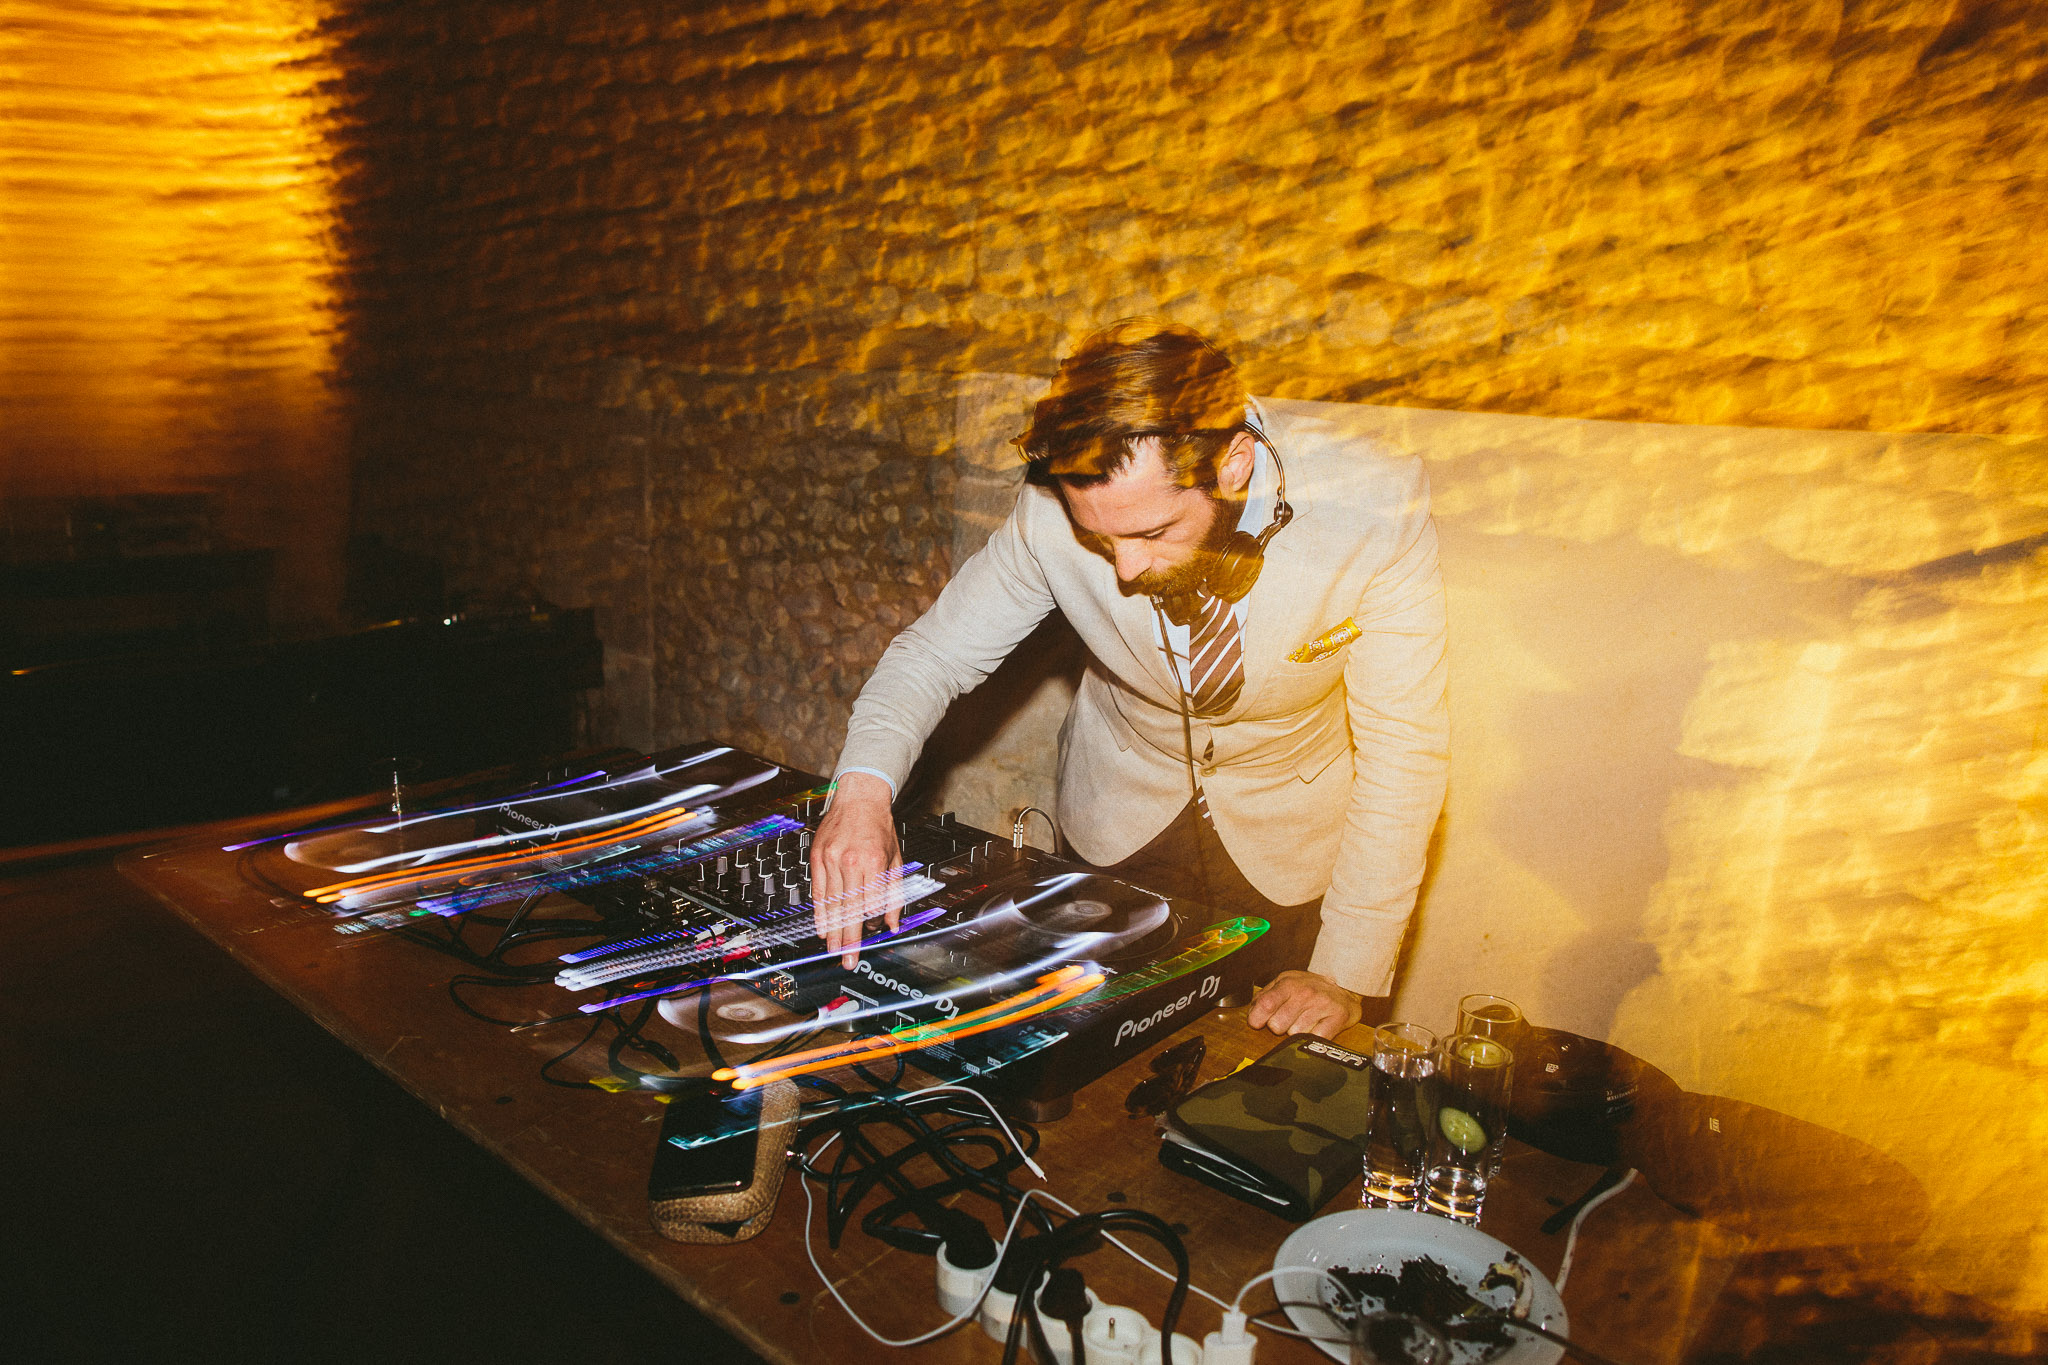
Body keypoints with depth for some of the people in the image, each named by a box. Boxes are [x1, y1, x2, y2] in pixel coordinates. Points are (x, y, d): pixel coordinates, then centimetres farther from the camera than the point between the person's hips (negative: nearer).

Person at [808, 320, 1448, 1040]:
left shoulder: (1376, 508, -31)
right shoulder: (1058, 508, -27)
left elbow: (1402, 754, -22)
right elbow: (937, 649, -13)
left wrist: (1346, 976, -21)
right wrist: (862, 784, -33)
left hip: (1291, 841, -1)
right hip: (1117, 827, 2)